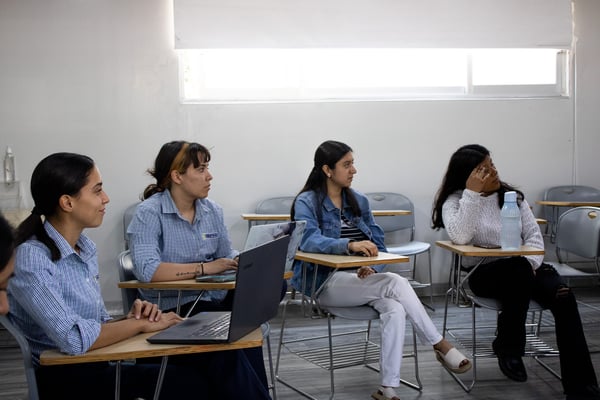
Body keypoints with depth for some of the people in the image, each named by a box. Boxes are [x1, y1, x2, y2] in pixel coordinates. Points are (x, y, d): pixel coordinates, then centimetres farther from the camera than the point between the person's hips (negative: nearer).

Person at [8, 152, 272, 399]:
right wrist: (140, 324, -13)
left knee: (221, 357, -14)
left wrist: (129, 318, -7)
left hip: (104, 361, 8)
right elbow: (73, 339, -26)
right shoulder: (31, 260, -16)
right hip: (67, 378, -7)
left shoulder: (84, 247, 10)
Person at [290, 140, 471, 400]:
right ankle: (440, 346, -16)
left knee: (395, 309, -28)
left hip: (362, 280, 5)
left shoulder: (359, 201, 12)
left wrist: (373, 267, -11)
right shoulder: (307, 202, -5)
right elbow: (309, 240, -24)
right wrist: (350, 244, -40)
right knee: (395, 282, -28)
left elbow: (379, 244, 11)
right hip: (325, 282, -5)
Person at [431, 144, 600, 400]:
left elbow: (534, 235, 6)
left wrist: (530, 263, -14)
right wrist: (473, 193, -21)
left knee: (563, 297, -25)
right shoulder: (455, 201, -1)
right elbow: (460, 237, -21)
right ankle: (508, 348, -14)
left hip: (522, 269, 4)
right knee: (518, 270, -37)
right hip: (483, 273, -4)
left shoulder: (512, 195, 10)